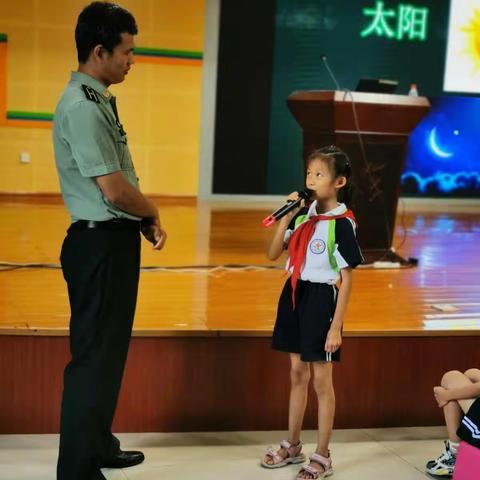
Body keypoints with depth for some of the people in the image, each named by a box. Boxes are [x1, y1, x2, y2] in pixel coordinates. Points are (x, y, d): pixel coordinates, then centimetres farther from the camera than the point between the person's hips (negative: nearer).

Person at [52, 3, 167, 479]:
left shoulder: (99, 101, 13)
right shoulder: (81, 107, -19)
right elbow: (114, 190, -22)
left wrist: (145, 221, 5)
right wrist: (151, 213, -4)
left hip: (115, 240, 10)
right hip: (99, 244, -10)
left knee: (109, 349, 20)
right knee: (94, 355, -4)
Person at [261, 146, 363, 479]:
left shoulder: (342, 224, -15)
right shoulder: (302, 215, 4)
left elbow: (346, 280, -13)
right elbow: (273, 255, 5)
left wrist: (336, 326, -16)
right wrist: (286, 217, -8)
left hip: (321, 299, -6)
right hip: (295, 294, 7)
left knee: (321, 379, 2)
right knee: (297, 373, 16)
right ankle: (293, 446, 30)